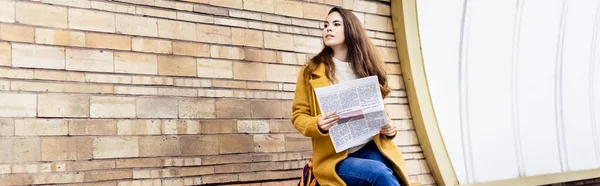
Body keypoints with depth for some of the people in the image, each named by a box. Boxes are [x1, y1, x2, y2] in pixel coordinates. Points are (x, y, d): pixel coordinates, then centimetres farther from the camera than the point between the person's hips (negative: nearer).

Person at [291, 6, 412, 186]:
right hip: (334, 157, -3)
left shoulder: (367, 68, 15)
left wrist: (389, 128, 0)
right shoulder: (312, 70, 5)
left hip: (371, 148, 3)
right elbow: (298, 114, 5)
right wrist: (317, 125, -17)